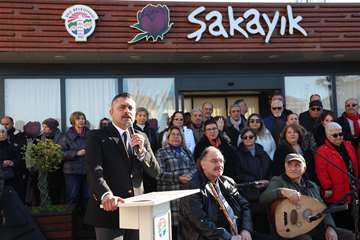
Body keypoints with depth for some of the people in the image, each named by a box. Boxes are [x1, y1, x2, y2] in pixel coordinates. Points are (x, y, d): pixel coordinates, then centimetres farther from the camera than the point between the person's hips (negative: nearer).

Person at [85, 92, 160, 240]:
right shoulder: (97, 136, -3)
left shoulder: (141, 138, 11)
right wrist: (106, 195, -35)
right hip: (109, 209, -4)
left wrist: (141, 150, -10)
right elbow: (94, 171, -17)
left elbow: (155, 172, 7)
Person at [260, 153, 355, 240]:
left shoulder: (312, 185, 19)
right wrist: (283, 191, -32)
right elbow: (263, 198, -15)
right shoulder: (278, 181, 3)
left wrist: (330, 227, -5)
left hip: (316, 228, 6)